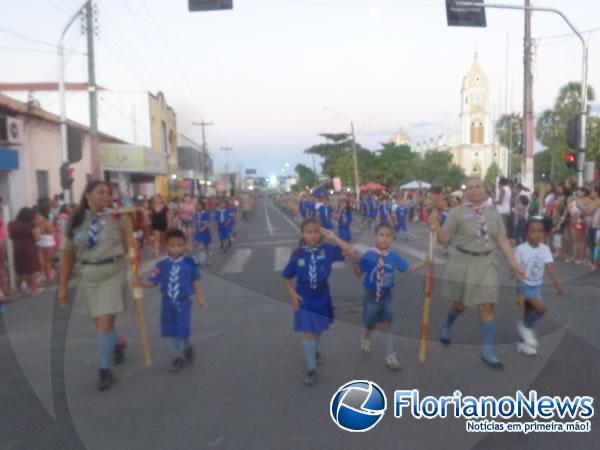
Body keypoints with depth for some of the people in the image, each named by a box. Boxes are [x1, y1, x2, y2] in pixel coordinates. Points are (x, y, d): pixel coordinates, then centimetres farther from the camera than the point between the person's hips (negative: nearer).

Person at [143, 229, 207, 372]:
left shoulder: (189, 263, -9)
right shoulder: (161, 265, -6)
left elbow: (195, 281, 2)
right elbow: (153, 282, -5)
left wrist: (199, 297, 5)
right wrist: (141, 283, -23)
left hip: (183, 302, -2)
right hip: (168, 302, 2)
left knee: (183, 331, -2)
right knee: (171, 331, 11)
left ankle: (187, 347, 32)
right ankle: (177, 357, 28)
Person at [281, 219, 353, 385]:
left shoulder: (327, 250, -11)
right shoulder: (297, 255, -12)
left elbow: (349, 251, -19)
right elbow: (287, 278, 0)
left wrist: (333, 237, -20)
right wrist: (293, 293, -12)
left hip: (322, 297, 2)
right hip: (305, 299, -2)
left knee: (318, 329, 23)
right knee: (308, 333, -1)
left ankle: (313, 351, 51)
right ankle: (311, 369, 10)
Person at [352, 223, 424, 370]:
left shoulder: (394, 256, -8)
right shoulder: (368, 255, -15)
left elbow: (409, 268, -1)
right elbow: (359, 273, -6)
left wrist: (424, 262, -11)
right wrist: (355, 262, -24)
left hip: (386, 295, 2)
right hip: (371, 295, -2)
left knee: (387, 325, 7)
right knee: (371, 324, 15)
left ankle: (390, 356, 19)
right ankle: (366, 338, 51)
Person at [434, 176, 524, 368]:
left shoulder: (493, 212, 4)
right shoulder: (458, 212, -6)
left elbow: (502, 240, 4)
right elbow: (444, 239, -6)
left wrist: (514, 263, -2)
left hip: (486, 264, 2)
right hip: (462, 263, -2)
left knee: (487, 307, 0)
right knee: (460, 304, 10)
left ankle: (487, 351, 11)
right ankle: (447, 326, 44)